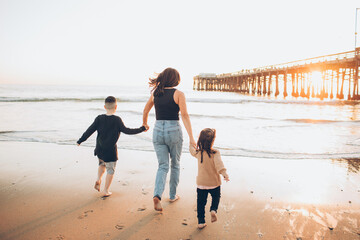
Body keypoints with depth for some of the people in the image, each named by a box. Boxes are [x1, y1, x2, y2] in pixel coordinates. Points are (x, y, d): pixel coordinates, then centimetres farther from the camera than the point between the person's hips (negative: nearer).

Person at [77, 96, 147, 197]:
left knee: (102, 164, 30)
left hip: (99, 149, 4)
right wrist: (141, 129, -4)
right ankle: (106, 191, 15)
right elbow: (126, 130, -12)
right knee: (110, 170, 10)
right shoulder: (117, 119, -12)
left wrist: (81, 140, 8)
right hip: (110, 150, -4)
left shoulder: (99, 118, -2)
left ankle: (98, 180, 11)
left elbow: (90, 130, -1)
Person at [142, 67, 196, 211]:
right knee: (175, 165, 17)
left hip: (158, 131, 3)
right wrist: (191, 137, -16)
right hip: (174, 131, -3)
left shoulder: (155, 93, 7)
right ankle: (172, 195, 27)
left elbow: (146, 110, 21)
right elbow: (184, 116, -14)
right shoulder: (178, 94, -6)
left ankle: (157, 195, -14)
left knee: (163, 166, 7)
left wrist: (144, 124, 40)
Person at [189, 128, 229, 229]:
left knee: (201, 202, 12)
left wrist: (191, 145, 36)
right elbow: (218, 163, -34)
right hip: (214, 183, -2)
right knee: (216, 197, 23)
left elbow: (192, 150, 17)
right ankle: (213, 210, -1)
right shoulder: (215, 153, -18)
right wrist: (224, 173, -44)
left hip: (201, 184, 2)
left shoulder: (198, 153, -5)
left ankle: (201, 222, 15)